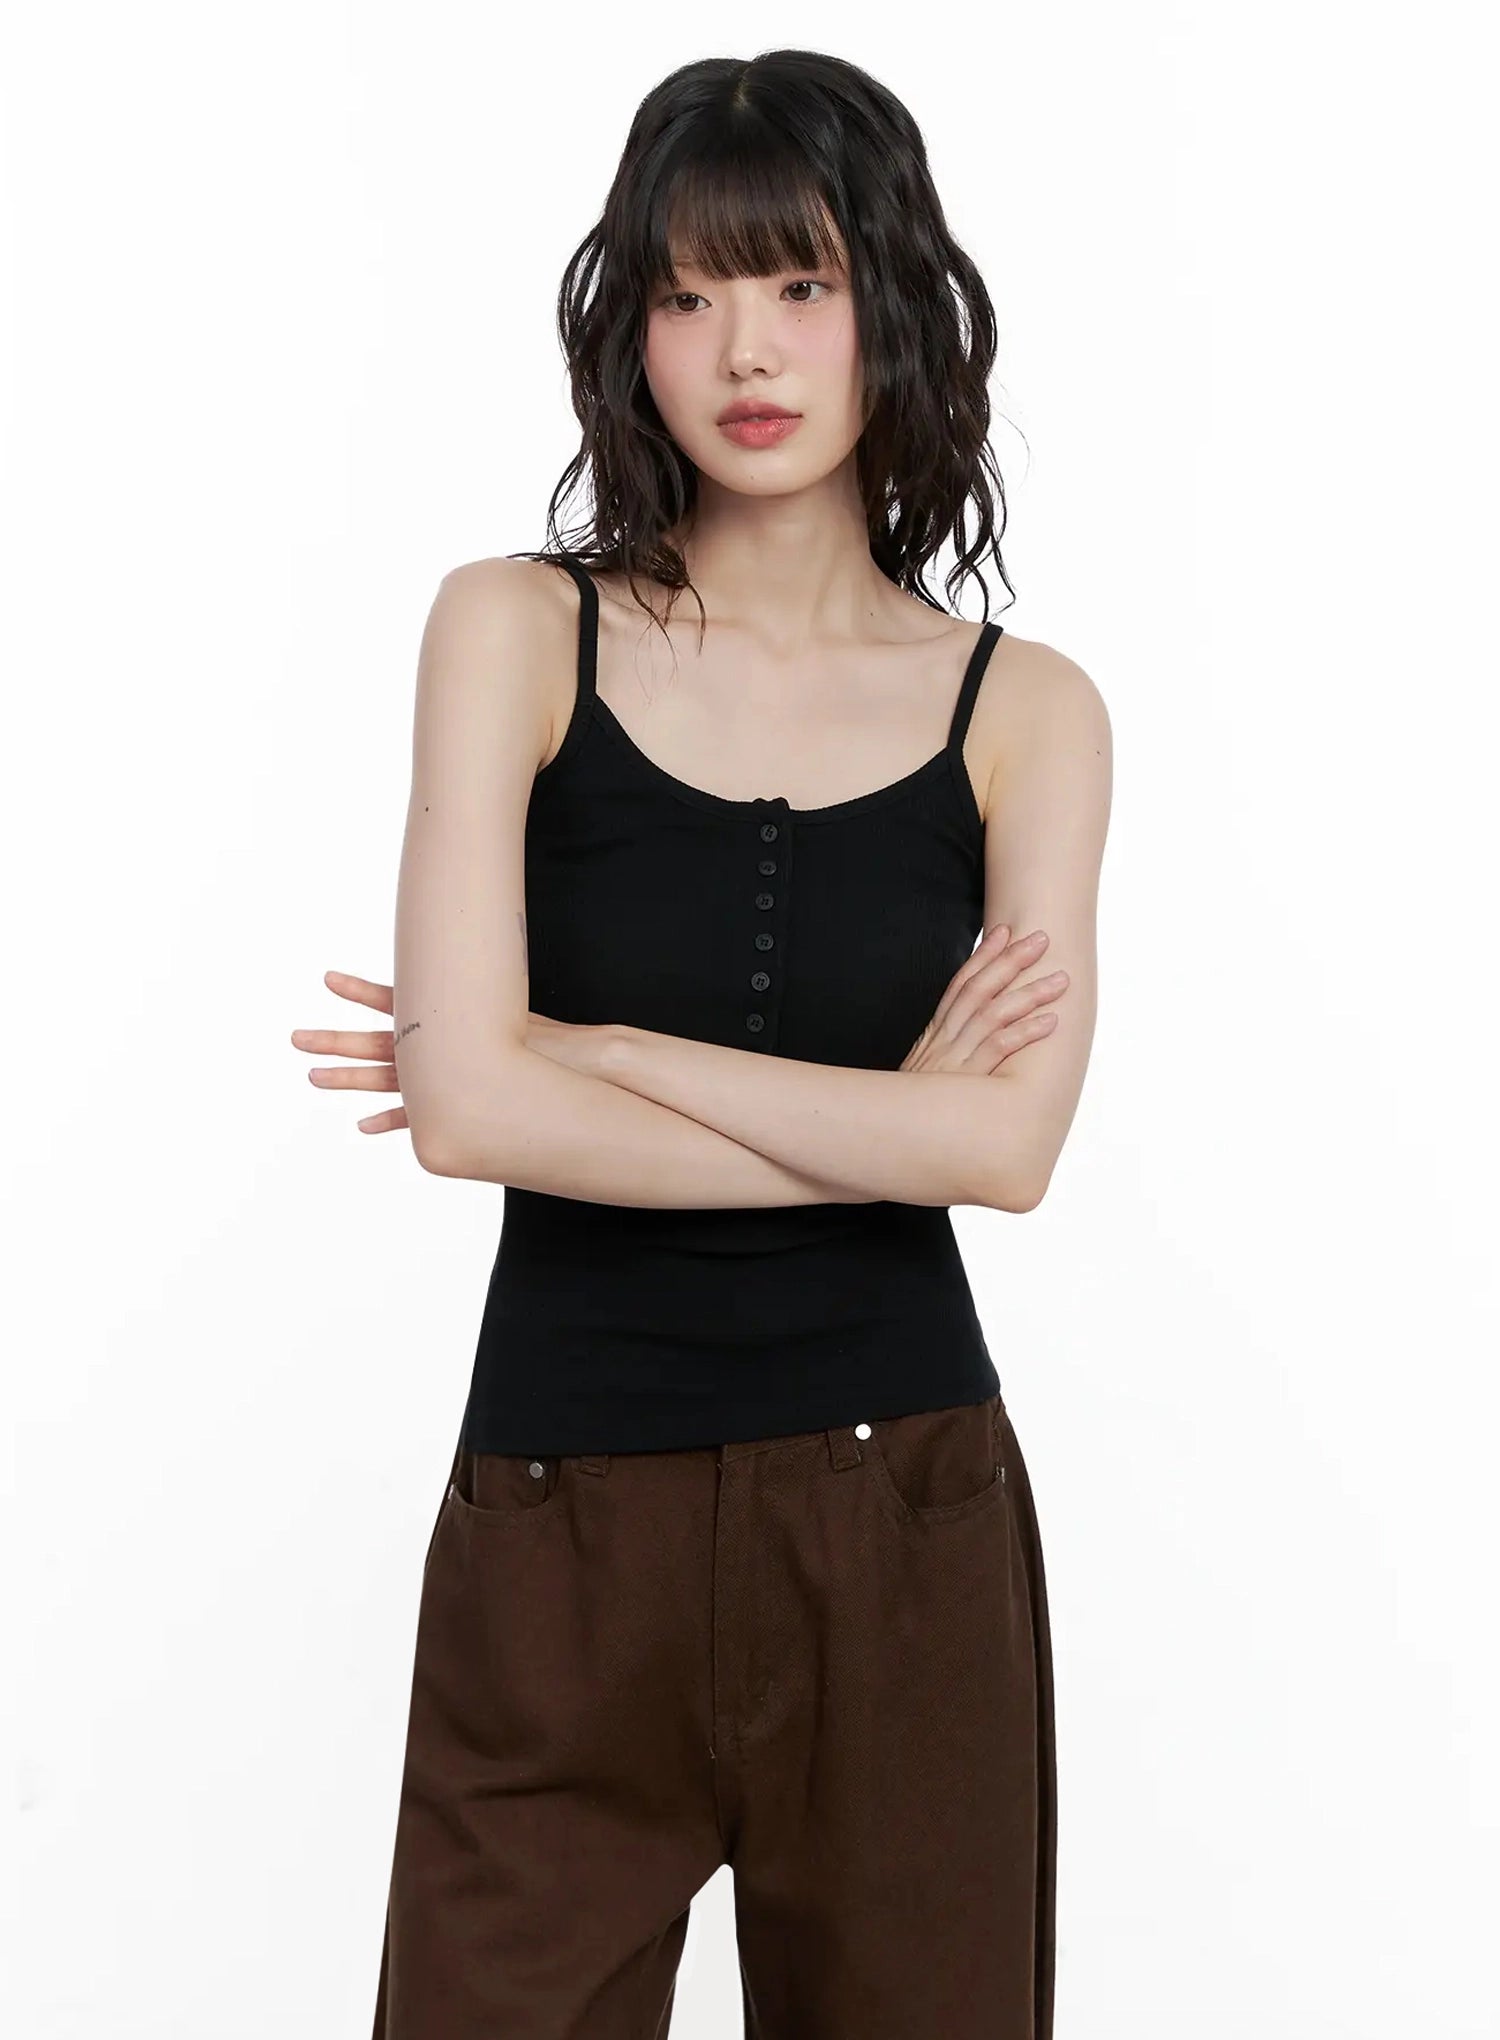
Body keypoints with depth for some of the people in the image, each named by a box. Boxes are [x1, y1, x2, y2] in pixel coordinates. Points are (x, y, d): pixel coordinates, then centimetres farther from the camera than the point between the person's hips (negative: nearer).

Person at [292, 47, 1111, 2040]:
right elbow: (467, 1108, -13)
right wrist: (877, 1124, -9)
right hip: (564, 1519, -1)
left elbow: (1009, 1147, -12)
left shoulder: (1025, 710, 1)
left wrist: (574, 1052, -12)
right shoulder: (517, 631, -2)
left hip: (905, 1514, 1)